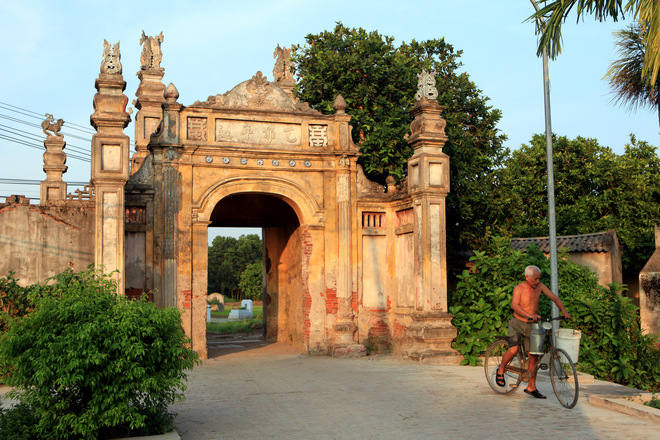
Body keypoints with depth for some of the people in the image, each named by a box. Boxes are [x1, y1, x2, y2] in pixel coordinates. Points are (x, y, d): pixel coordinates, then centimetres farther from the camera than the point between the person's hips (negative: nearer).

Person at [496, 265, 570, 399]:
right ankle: (500, 370, 7)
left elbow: (555, 298, 1)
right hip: (517, 324, -4)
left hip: (532, 325, 5)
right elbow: (515, 305, -30)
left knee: (534, 356, 2)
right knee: (513, 350, -22)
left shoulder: (540, 286, -1)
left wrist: (564, 311, -16)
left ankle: (531, 387, 13)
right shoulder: (519, 288, -15)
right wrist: (530, 315, -44)